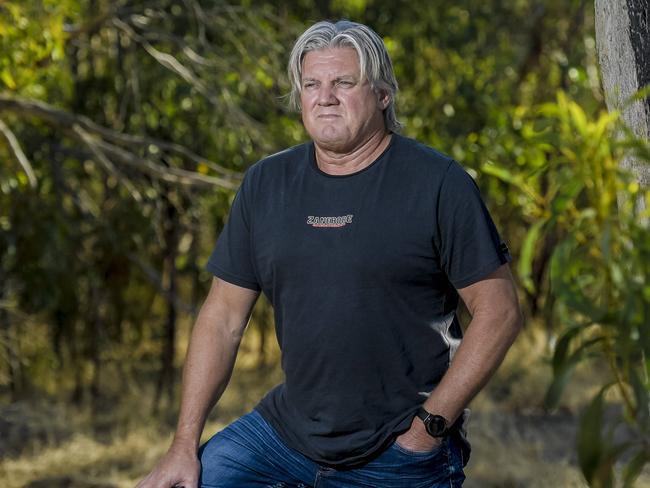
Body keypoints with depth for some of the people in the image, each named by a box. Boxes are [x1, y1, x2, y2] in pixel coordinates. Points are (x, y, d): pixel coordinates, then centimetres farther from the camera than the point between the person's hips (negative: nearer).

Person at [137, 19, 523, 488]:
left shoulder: (437, 182, -8)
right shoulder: (266, 184, 6)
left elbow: (499, 312, -9)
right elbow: (223, 317, 7)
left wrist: (431, 424, -13)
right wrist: (184, 445, 1)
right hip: (286, 428, 4)